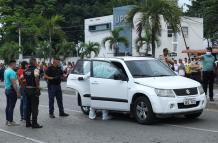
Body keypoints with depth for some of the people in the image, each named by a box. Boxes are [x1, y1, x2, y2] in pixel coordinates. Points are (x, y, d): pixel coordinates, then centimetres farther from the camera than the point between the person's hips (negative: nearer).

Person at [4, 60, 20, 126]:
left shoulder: (6, 71, 12)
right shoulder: (12, 72, -18)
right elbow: (14, 83, -23)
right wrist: (17, 92, -21)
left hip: (7, 89, 10)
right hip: (12, 90, -10)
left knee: (8, 106, 14)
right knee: (11, 106, -5)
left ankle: (7, 120, 20)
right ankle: (10, 121, -1)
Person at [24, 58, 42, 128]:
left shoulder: (26, 70, 10)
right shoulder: (35, 70, -13)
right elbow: (36, 79, -25)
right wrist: (38, 87, -21)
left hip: (27, 89, 7)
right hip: (33, 89, -7)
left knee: (28, 106, 14)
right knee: (34, 107, -3)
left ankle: (28, 123, 19)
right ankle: (34, 123, -2)